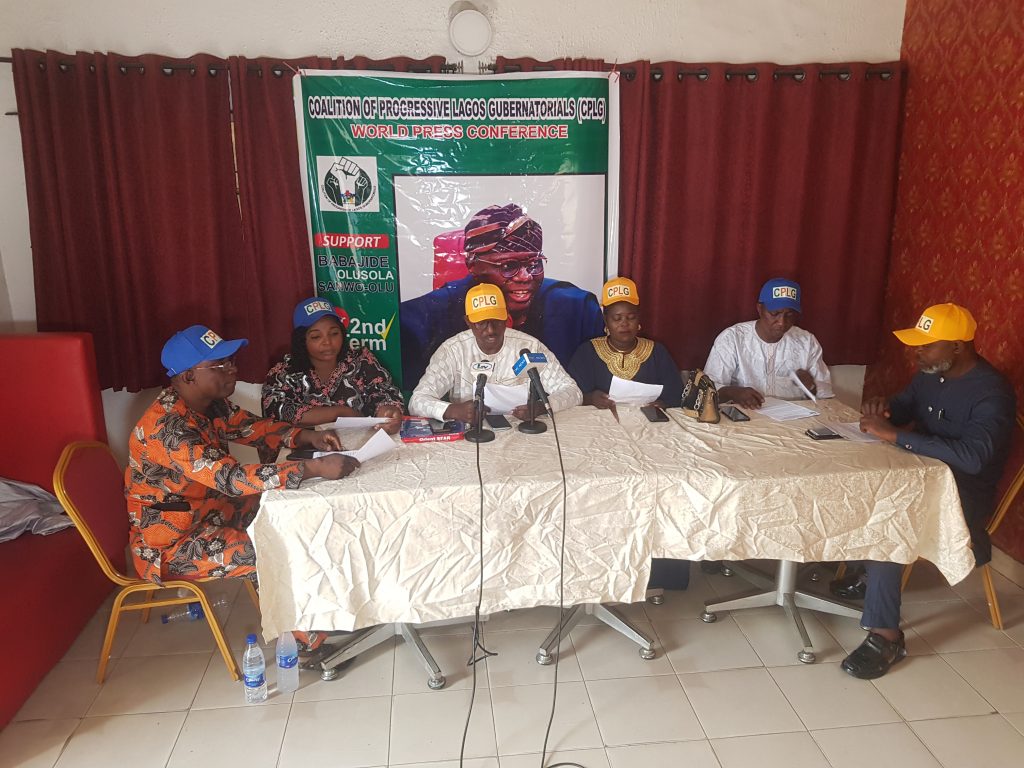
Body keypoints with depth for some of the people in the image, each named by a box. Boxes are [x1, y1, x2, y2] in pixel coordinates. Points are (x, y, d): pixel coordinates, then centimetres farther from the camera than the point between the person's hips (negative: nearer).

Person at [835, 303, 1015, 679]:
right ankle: (863, 572, 6)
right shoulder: (930, 373, 3)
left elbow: (973, 456, -38)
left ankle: (886, 636, -22)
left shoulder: (992, 393, -23)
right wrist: (883, 408, -8)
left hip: (965, 494, -8)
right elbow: (905, 407, 19)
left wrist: (894, 434, -38)